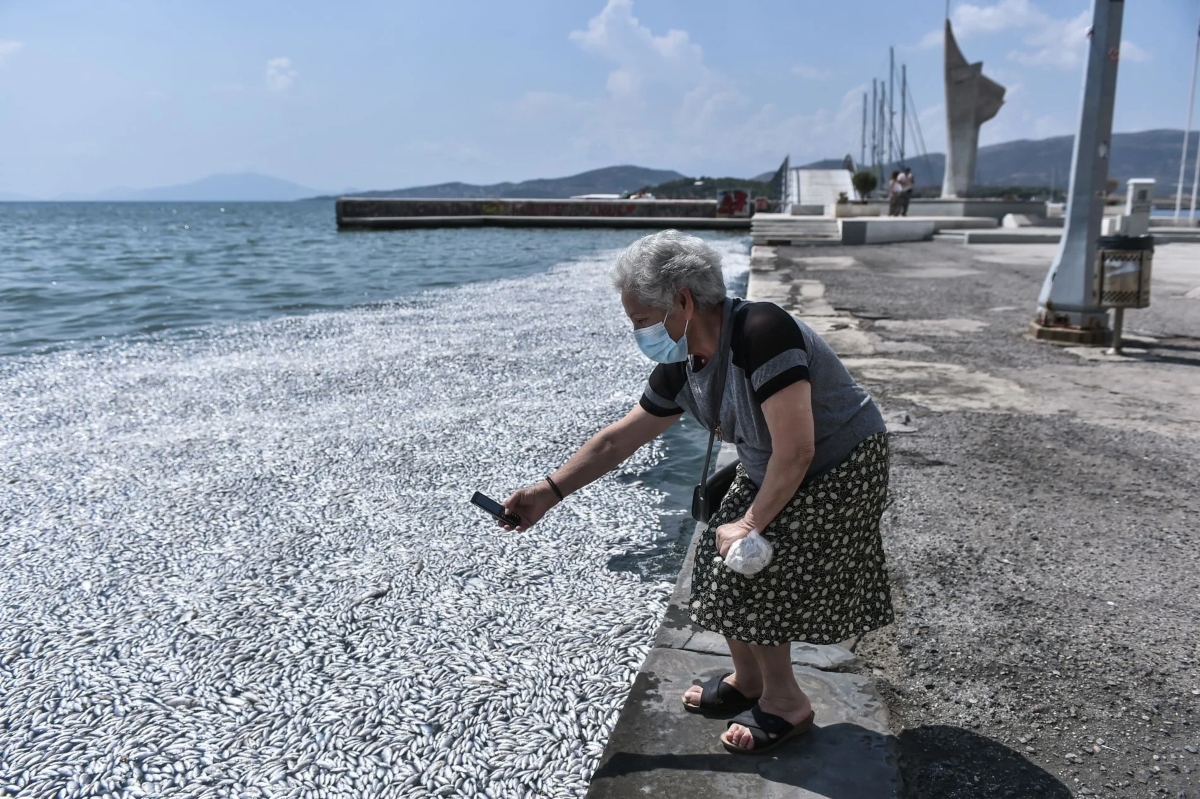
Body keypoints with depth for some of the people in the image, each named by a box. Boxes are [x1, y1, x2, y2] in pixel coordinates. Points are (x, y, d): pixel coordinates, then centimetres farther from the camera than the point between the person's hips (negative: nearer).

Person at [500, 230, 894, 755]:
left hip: (839, 470, -8)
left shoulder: (762, 334, -33)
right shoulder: (680, 368, -7)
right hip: (769, 474, 8)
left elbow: (796, 451, -33)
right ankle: (747, 680, 29)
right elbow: (618, 439, 2)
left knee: (753, 571, -8)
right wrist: (548, 492, 1)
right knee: (722, 565, 6)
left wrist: (750, 524, -22)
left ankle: (784, 703, 15)